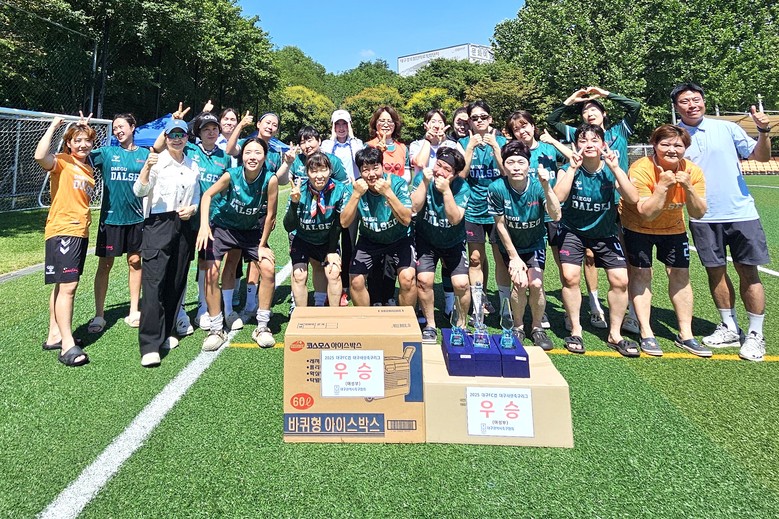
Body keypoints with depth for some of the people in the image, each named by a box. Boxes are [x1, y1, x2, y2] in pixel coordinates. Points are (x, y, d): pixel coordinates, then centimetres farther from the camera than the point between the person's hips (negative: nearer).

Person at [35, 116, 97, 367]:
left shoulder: (88, 169, 16)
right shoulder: (61, 162, -5)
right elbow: (40, 156, -26)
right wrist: (53, 127, -16)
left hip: (81, 232, 8)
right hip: (62, 231, -8)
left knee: (63, 285, 13)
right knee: (67, 286, -12)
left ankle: (54, 335, 22)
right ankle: (67, 345, -9)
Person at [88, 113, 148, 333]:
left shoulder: (145, 154, 5)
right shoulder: (107, 153, 3)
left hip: (136, 217, 1)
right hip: (111, 216, -1)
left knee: (135, 262, 8)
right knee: (105, 265, 2)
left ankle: (134, 311, 20)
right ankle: (99, 315, 11)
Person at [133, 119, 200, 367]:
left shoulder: (192, 165, 14)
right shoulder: (157, 161, -2)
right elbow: (139, 191, -13)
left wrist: (192, 208, 0)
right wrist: (147, 167, -27)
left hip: (184, 226, 6)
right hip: (158, 224, -5)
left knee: (176, 283, 8)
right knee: (154, 282, -12)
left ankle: (165, 333, 22)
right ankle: (149, 345, -10)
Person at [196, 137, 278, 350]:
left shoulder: (270, 180, -24)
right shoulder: (231, 175, -24)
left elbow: (270, 215, -15)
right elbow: (208, 195, -10)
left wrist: (262, 245, -10)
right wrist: (204, 225, -23)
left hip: (252, 229, 1)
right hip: (222, 226, 0)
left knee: (268, 269, -14)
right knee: (211, 273, -12)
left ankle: (262, 327, 2)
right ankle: (216, 330, 4)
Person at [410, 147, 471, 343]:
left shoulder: (462, 187, -17)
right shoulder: (422, 177, -14)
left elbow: (455, 219, -29)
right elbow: (414, 208, -25)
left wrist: (446, 191, -37)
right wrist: (425, 182, -32)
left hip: (453, 242, 0)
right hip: (426, 240, 0)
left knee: (461, 283, -14)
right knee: (424, 279, -18)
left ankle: (461, 323, 15)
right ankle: (430, 325, 5)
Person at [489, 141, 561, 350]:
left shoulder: (538, 185, -22)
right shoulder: (497, 189, -23)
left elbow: (556, 216, -34)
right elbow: (500, 225, -13)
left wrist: (546, 186, -46)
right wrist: (514, 257, -10)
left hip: (535, 242, 1)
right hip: (510, 244, -1)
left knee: (536, 283, -14)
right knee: (520, 282, -17)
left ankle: (537, 327, 12)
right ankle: (518, 327, 9)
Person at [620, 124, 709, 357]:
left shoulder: (692, 171, -15)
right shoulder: (641, 169, -28)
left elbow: (698, 214, -17)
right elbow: (646, 214, -31)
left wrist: (688, 187, -30)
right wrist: (663, 186, -38)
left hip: (672, 227, 4)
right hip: (637, 227, -4)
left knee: (680, 274, 3)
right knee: (641, 274, -7)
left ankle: (685, 335, 14)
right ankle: (646, 334, 3)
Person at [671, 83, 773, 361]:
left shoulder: (727, 128, 3)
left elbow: (761, 156, 5)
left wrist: (763, 132, -12)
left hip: (741, 211, -1)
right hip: (703, 216, 1)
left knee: (748, 271, 1)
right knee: (715, 270, 8)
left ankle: (755, 335, 12)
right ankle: (730, 328, 24)